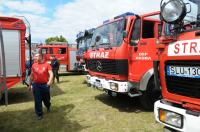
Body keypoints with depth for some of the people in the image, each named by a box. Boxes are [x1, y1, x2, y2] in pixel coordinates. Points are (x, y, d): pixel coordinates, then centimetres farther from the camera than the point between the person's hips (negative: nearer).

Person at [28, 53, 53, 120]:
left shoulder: (47, 64, -5)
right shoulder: (34, 65, 3)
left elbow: (51, 73, -12)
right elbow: (31, 75, 11)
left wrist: (50, 81, -29)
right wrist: (30, 85, 13)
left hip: (45, 85, -1)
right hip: (36, 85, 2)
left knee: (46, 98, 13)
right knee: (37, 101, 4)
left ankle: (48, 106, 48)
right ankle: (39, 114, 20)